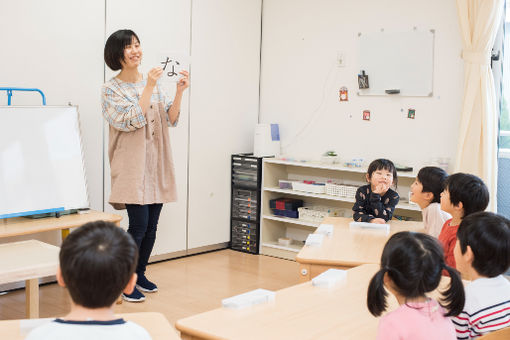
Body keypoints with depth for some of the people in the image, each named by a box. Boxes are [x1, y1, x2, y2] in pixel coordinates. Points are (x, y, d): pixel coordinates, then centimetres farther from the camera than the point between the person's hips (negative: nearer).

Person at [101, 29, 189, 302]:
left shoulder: (153, 82, 10)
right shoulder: (111, 89, -4)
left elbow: (170, 119, 4)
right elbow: (131, 120, -17)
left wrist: (179, 93, -11)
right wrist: (149, 88, -21)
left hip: (156, 163, 5)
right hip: (132, 165, -5)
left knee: (152, 224, 10)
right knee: (139, 224, -10)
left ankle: (140, 274, 27)